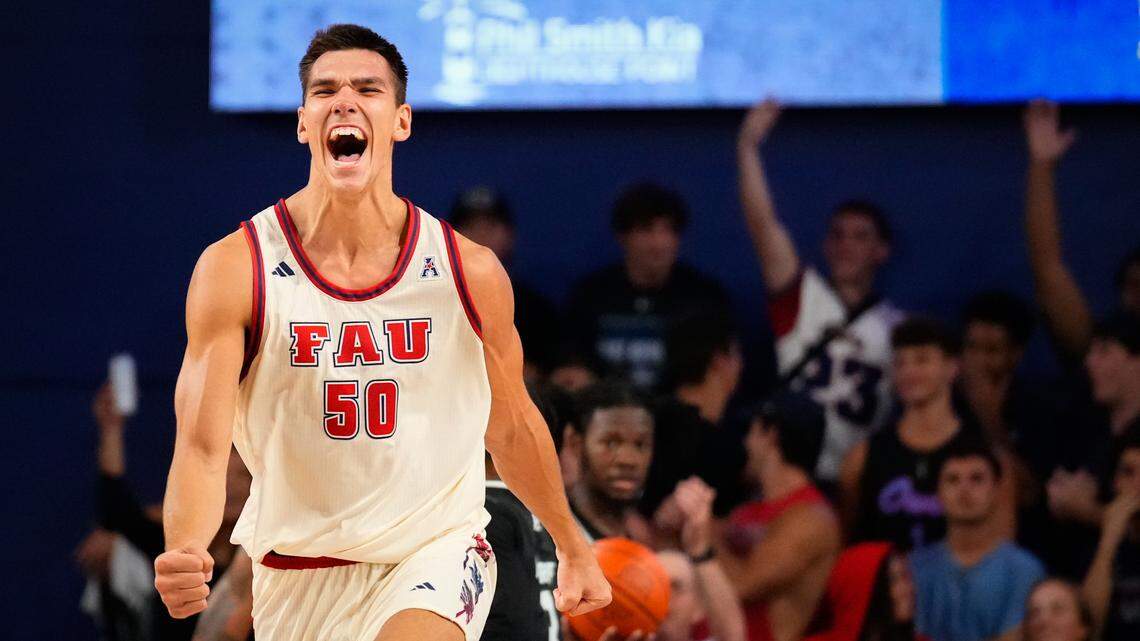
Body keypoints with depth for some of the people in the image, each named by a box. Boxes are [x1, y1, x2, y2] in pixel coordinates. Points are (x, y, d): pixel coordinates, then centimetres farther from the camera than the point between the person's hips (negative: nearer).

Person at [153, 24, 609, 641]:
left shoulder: (470, 272, -7)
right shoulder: (234, 270, -12)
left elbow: (511, 428, 11)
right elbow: (202, 447, -17)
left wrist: (572, 550, 22)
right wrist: (183, 553, -38)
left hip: (437, 550, -1)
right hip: (297, 568, 1)